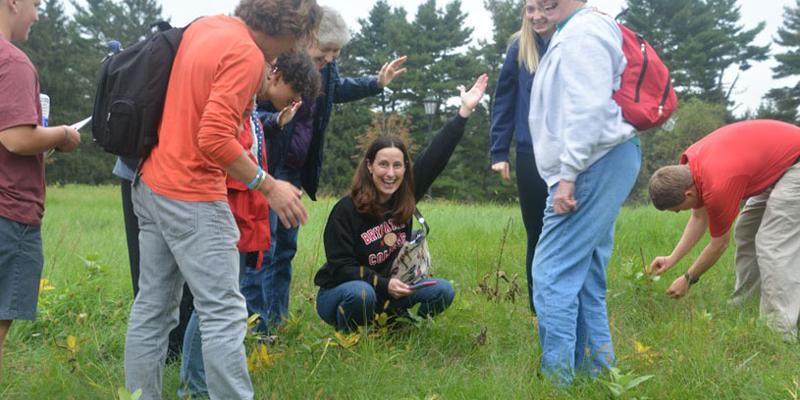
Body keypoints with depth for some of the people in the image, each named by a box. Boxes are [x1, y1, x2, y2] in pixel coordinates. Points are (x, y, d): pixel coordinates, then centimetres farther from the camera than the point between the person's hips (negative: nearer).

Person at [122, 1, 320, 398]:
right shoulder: (247, 55, -16)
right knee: (224, 314, -5)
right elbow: (214, 138, -24)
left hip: (151, 184, 9)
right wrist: (268, 186, -17)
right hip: (191, 196, -9)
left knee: (152, 308, 12)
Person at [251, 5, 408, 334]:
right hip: (266, 168, -8)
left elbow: (338, 89, 26)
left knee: (285, 249, 12)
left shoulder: (325, 67, 2)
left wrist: (377, 83, 20)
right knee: (262, 250, -10)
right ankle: (253, 329, -2)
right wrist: (276, 119, -39)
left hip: (294, 171, 8)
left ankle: (276, 325, 22)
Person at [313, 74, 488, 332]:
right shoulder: (346, 210, -19)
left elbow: (436, 156, -9)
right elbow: (340, 268, -19)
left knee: (443, 291, -12)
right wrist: (384, 284, -30)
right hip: (339, 295, -5)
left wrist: (464, 111, -14)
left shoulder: (406, 197, -5)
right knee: (360, 293, -39)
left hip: (388, 292, 5)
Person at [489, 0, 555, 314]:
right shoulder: (520, 48, 2)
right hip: (532, 157, 1)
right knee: (538, 236, 10)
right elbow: (504, 102, 4)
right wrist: (499, 152, 0)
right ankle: (539, 310, 22)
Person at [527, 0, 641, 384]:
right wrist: (568, 173, 20)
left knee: (553, 274, -10)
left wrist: (567, 174, -21)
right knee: (585, 275, 13)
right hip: (603, 165, 11)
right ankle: (596, 371, 19)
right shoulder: (571, 33, 22)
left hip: (595, 164, -11)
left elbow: (590, 110, -20)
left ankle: (557, 378, -7)